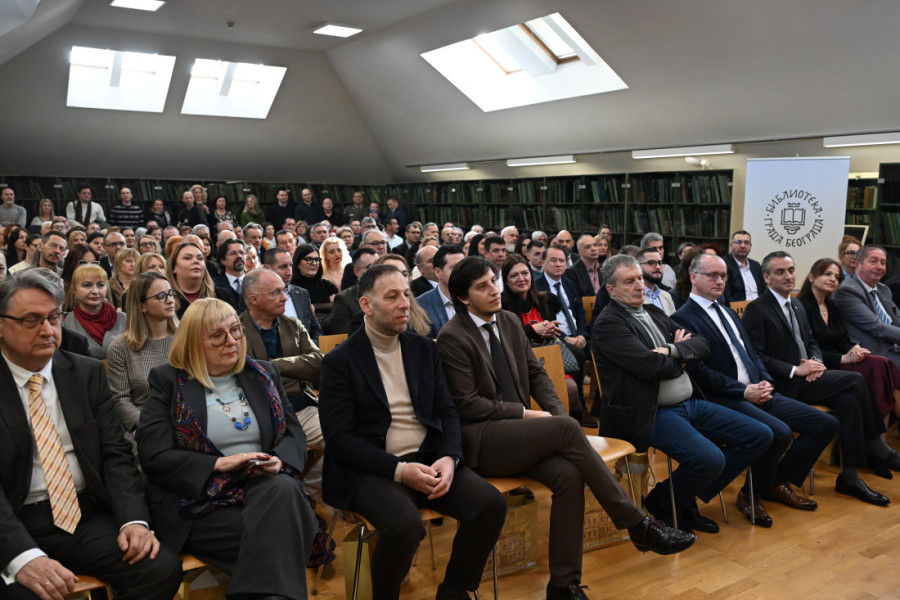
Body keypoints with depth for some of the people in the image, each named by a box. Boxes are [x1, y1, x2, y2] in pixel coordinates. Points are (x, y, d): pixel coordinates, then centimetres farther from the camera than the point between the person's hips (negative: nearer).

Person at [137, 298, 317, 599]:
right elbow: (154, 458, -5)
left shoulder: (263, 374, 14)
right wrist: (220, 464, -15)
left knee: (284, 490, -33)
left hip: (268, 487, 4)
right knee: (273, 538, -31)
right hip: (200, 500, -3)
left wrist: (279, 461, -11)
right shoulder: (167, 381, 4)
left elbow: (294, 433, 12)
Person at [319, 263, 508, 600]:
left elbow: (446, 412, 10)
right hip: (372, 469, -4)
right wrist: (399, 469, -19)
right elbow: (339, 438, -9)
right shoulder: (340, 361, -4)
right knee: (405, 526, -33)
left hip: (428, 459, 5)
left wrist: (449, 457, -11)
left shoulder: (425, 349, 11)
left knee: (491, 504, -17)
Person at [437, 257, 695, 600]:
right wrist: (525, 413, -13)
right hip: (480, 440, -6)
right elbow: (465, 404, -11)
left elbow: (536, 374, 16)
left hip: (516, 435, 6)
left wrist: (558, 414, -2)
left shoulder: (509, 322, 12)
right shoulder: (452, 338, -8)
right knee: (567, 429, -27)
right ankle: (638, 526, -18)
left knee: (568, 474, -24)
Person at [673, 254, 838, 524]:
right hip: (724, 399, -9)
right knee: (780, 432, -31)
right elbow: (699, 371, -15)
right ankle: (750, 495, -4)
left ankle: (778, 482, 15)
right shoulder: (683, 319, -7)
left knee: (826, 424, 1)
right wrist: (744, 391, -16)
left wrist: (765, 382, 2)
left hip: (756, 392, 9)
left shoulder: (729, 313, 23)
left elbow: (752, 354, 22)